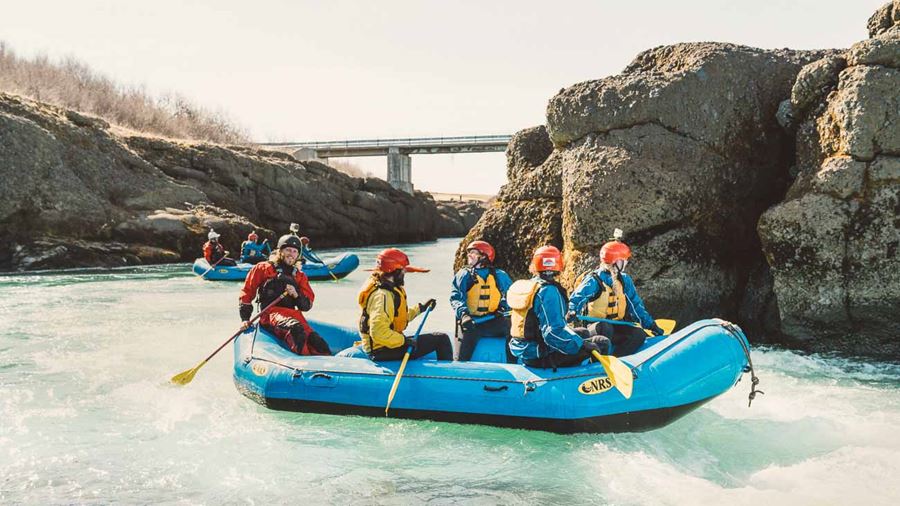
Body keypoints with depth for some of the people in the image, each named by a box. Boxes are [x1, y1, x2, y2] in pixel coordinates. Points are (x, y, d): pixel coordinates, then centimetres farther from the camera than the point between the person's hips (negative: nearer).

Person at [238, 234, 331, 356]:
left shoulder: (300, 276, 24)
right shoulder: (263, 268, 13)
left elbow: (307, 305, 17)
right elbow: (247, 292, 14)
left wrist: (296, 295, -4)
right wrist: (245, 318, 6)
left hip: (294, 314, 5)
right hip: (271, 313, -5)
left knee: (318, 344, -23)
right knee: (295, 327, -39)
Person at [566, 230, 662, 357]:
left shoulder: (624, 280, 11)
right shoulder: (594, 280, -10)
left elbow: (636, 305, 16)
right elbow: (577, 299, -23)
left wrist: (651, 325, 12)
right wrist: (572, 313, -45)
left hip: (616, 327, 6)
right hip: (595, 326, -6)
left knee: (639, 335, -21)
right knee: (604, 328, -40)